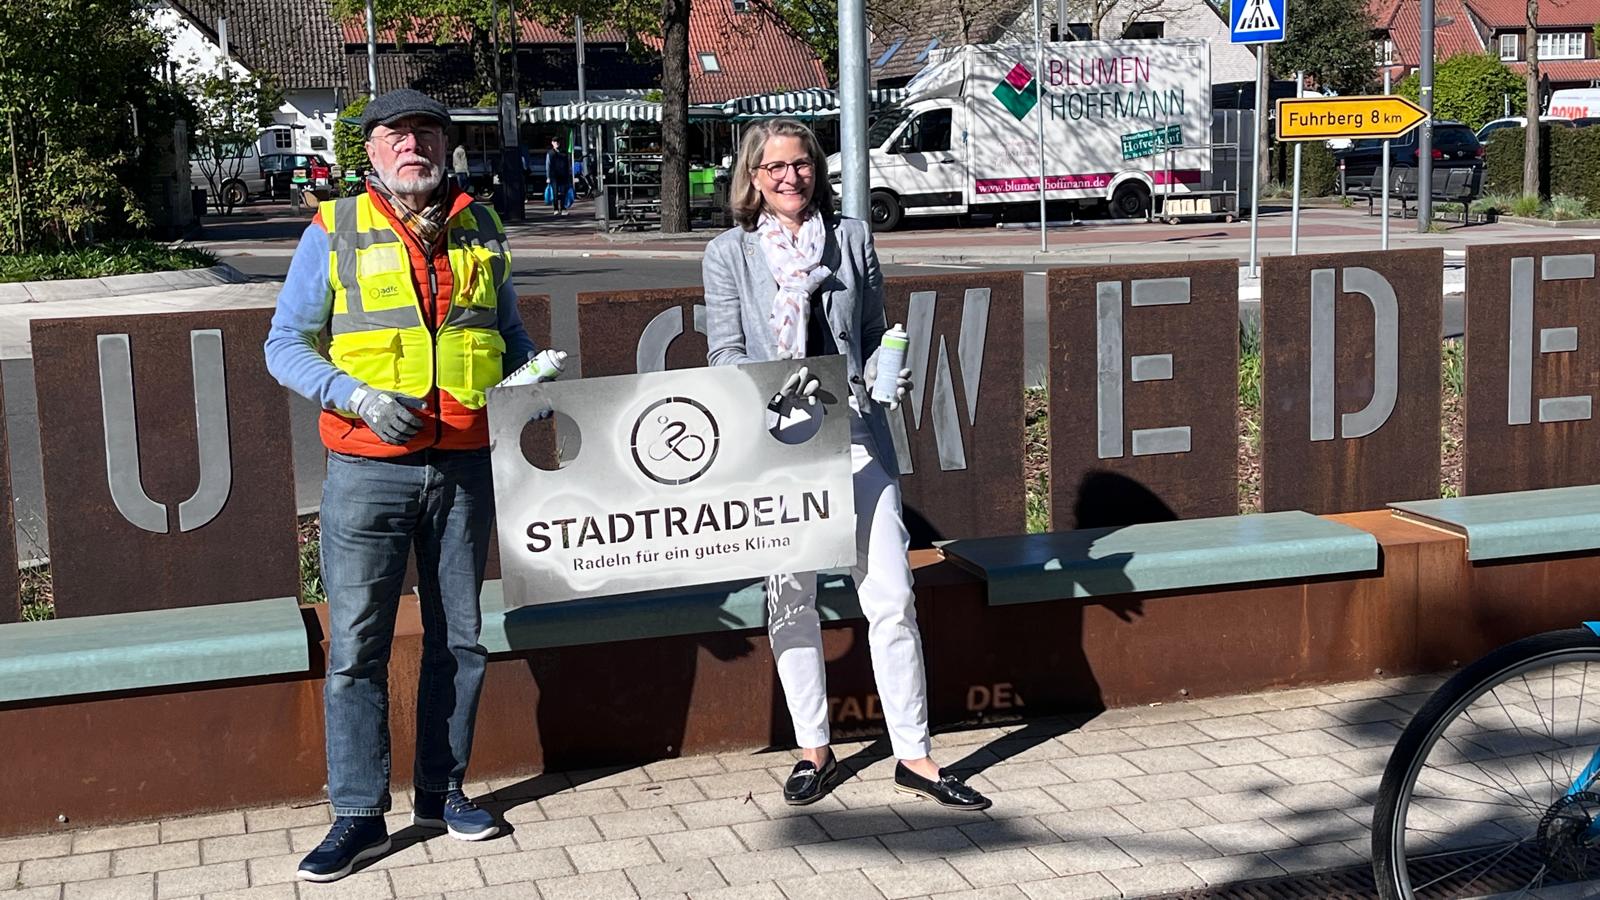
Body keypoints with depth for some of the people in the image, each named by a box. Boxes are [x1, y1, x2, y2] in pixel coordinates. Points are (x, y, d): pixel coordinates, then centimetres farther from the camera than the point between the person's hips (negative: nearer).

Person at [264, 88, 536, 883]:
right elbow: (286, 344, -1)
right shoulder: (335, 232, 0)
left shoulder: (480, 228, 10)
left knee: (458, 637, 11)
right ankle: (359, 815, 8)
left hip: (465, 464, 3)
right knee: (357, 644, -2)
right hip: (368, 469, -3)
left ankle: (440, 791, 25)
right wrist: (358, 397, -17)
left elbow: (508, 331, 21)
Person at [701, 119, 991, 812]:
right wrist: (774, 390, -18)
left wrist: (887, 374, -7)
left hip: (855, 437, 1)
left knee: (891, 595, -2)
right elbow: (724, 354, 1)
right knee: (790, 600, 6)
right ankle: (813, 748, 21)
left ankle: (914, 755, 7)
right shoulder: (729, 254, 6)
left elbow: (874, 335, 15)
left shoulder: (852, 237, 10)